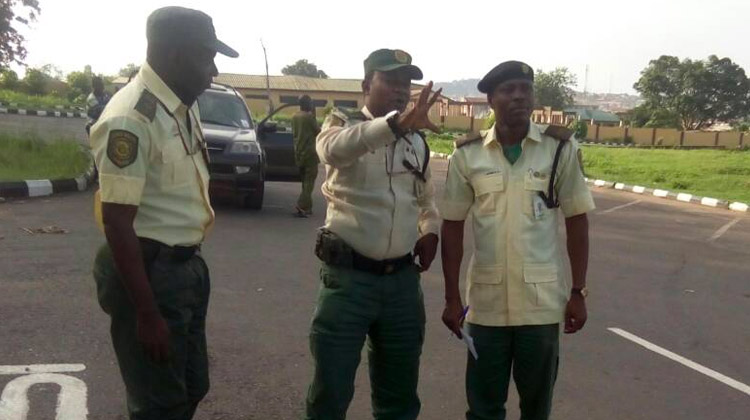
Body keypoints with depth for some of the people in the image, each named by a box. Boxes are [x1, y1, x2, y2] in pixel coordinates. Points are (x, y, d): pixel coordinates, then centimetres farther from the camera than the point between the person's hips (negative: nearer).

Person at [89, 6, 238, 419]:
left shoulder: (186, 107, 7)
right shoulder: (131, 119, -22)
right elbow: (117, 221, -23)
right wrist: (146, 314, -22)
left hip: (187, 265, 9)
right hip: (149, 272, -9)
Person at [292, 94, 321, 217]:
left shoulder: (295, 117, 9)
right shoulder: (309, 116, -12)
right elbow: (318, 131, -5)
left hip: (298, 153, 8)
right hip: (309, 153, -8)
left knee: (305, 181, 17)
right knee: (309, 181, -6)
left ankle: (307, 207, 20)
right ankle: (301, 207, -17)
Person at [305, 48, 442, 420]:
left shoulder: (417, 141, 11)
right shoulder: (342, 123, -5)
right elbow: (334, 148, -30)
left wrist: (430, 230, 5)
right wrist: (398, 122, -46)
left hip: (403, 279, 5)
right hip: (348, 276, -4)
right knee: (331, 389, 5)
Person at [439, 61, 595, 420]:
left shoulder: (561, 148, -3)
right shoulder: (467, 154, -2)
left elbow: (576, 221, 2)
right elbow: (452, 227, 1)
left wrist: (578, 292, 0)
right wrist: (452, 297, 0)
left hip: (542, 298, 0)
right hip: (486, 298, 0)